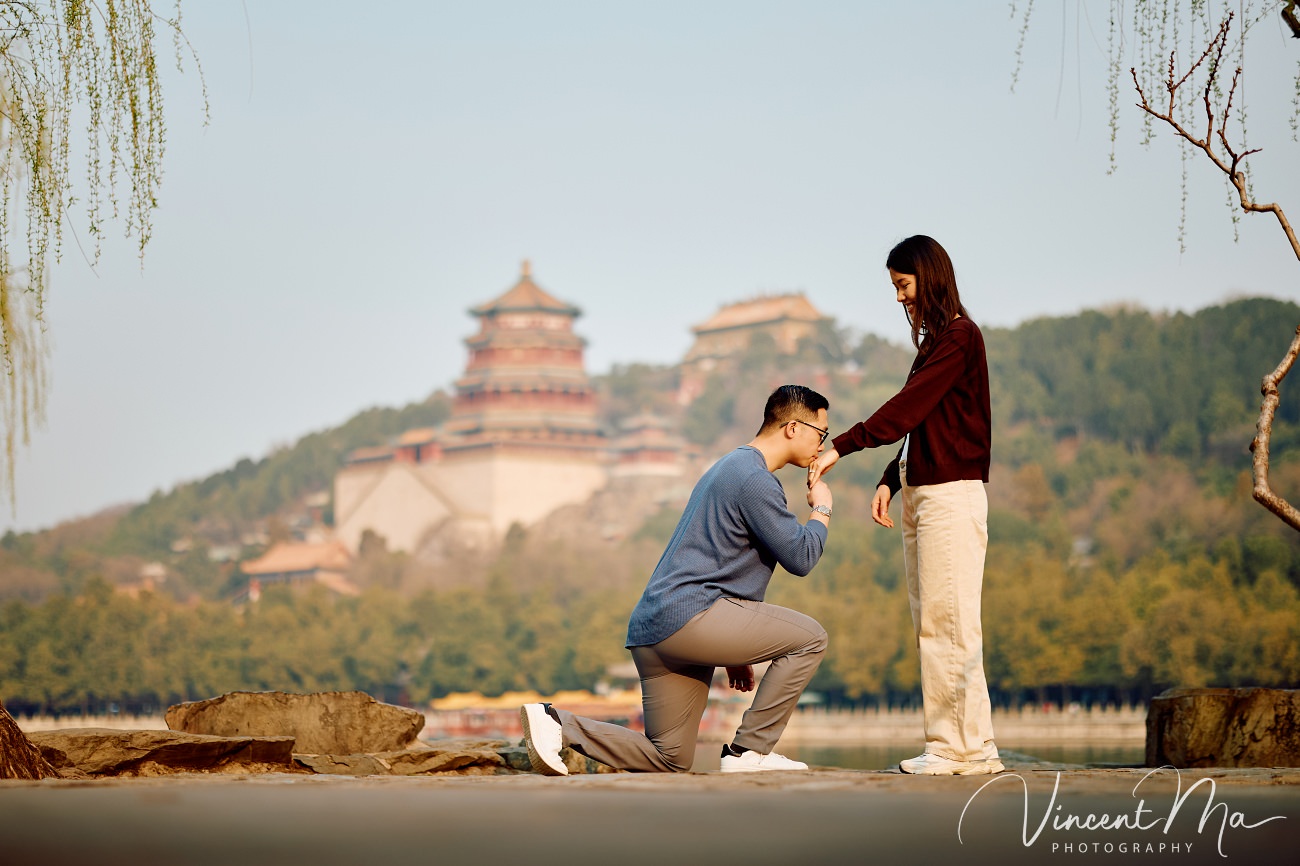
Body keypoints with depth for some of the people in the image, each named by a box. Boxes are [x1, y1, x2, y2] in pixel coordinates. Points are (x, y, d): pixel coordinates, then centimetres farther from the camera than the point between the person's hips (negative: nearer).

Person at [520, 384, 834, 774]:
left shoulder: (732, 468, 25)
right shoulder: (754, 480, -9)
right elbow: (800, 557, -12)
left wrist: (734, 650, 31)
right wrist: (821, 510, 8)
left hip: (653, 625, 10)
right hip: (687, 615, -10)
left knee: (669, 760, 11)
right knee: (810, 638, -5)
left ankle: (557, 724, -2)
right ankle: (748, 751, -5)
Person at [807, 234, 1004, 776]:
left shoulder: (960, 336, -8)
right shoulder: (933, 342, 19)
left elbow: (906, 408, -16)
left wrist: (841, 447, -18)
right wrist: (890, 481, 8)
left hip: (952, 495, -9)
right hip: (921, 494, 10)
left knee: (949, 624, -9)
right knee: (930, 627, 6)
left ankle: (969, 748, -7)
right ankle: (946, 745, 7)